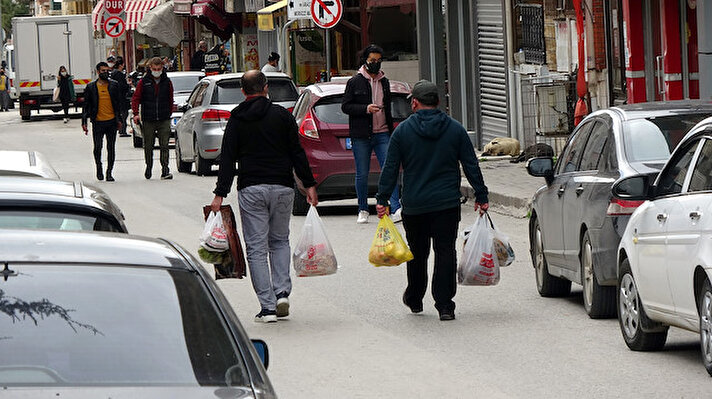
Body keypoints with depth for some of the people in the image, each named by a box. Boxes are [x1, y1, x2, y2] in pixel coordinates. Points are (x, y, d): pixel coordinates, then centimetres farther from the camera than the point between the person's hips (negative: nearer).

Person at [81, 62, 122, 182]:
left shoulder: (114, 85, 6)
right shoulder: (91, 87, 3)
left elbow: (119, 103, 11)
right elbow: (86, 106, 4)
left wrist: (119, 120, 7)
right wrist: (84, 122, -2)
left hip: (112, 121, 1)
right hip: (98, 122, -1)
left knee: (111, 148, 3)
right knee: (97, 147, -1)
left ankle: (109, 172, 10)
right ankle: (99, 167, 25)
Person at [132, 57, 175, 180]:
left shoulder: (167, 82, 6)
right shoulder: (144, 82, 1)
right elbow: (136, 98, 2)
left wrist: (169, 114, 10)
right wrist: (136, 113, -10)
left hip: (164, 120, 0)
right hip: (148, 120, 0)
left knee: (164, 146, -7)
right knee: (148, 147, 8)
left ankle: (165, 171, -9)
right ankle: (149, 167, 27)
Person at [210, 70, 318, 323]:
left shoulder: (236, 121, 2)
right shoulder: (282, 115, 2)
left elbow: (227, 160, -1)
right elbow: (297, 153, 1)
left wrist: (220, 194, 0)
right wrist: (309, 185, 5)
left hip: (251, 190, -1)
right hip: (282, 188, 1)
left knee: (256, 248, 2)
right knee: (280, 241, 19)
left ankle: (267, 307, -3)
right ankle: (282, 293, 2)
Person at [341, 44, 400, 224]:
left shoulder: (384, 82, 14)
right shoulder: (355, 82, 0)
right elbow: (345, 106, -4)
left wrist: (391, 131, 19)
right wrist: (365, 109, -17)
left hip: (382, 134, 3)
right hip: (361, 136, -3)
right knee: (362, 175, 3)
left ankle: (396, 209, -14)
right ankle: (363, 210, 15)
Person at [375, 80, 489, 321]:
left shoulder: (402, 131, -2)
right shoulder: (455, 129, 2)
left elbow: (390, 169, -2)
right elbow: (471, 166, 3)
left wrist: (382, 200, 2)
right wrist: (481, 196, 9)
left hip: (414, 205, 0)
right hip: (447, 203, 0)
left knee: (417, 253, 16)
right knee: (445, 252, -1)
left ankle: (414, 299, 30)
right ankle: (445, 306, -7)